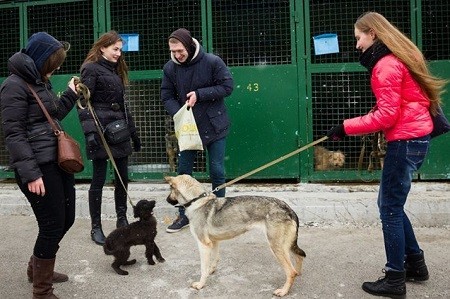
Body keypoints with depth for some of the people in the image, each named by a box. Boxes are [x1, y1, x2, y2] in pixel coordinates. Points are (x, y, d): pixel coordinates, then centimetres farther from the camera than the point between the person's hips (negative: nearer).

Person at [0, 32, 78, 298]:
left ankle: (37, 268, 39)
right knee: (52, 225, -4)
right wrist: (30, 173, -22)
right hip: (39, 166, -9)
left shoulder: (41, 82, 15)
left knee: (66, 219, 16)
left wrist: (71, 94, 18)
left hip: (58, 160, 9)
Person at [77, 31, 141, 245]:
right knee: (99, 179, -3)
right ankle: (96, 227, 6)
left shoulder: (116, 70, 19)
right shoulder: (91, 69, -4)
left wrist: (133, 131, 20)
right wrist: (90, 132, -23)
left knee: (122, 177, 10)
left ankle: (122, 220, 22)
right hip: (101, 131, -7)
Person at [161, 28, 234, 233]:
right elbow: (167, 97, -1)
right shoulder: (170, 68, -4)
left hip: (214, 126, -3)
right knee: (183, 171, 8)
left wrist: (199, 94, -21)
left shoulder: (212, 62, -14)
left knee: (217, 171, 4)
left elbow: (227, 87, -12)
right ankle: (184, 214, 22)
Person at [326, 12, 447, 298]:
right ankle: (415, 263, 26)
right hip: (414, 136, 10)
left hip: (406, 140, -10)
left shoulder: (386, 65, -15)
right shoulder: (396, 58, 17)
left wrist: (346, 127, -16)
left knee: (390, 209, -3)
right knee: (391, 204, 17)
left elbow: (387, 115, -20)